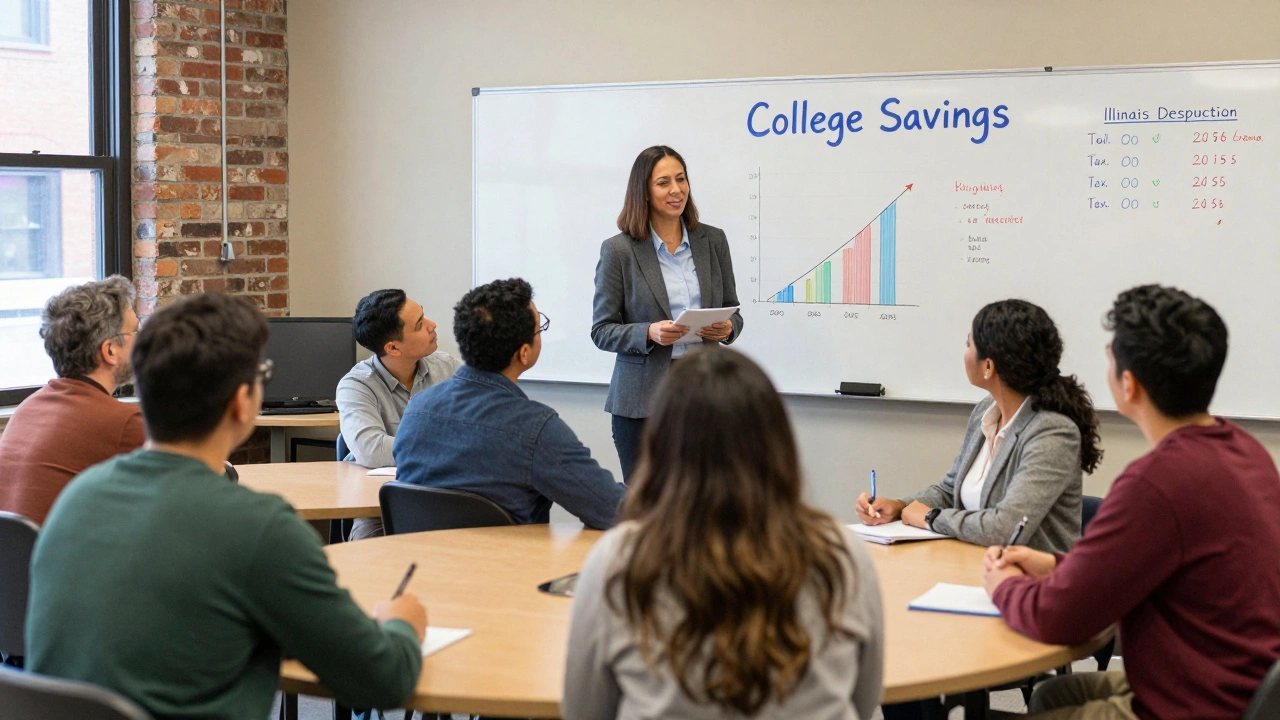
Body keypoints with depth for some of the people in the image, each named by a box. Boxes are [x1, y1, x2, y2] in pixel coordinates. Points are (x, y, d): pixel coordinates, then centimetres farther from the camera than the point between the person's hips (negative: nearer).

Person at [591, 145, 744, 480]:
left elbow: (733, 311, 15)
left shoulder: (713, 240, 9)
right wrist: (649, 334, -18)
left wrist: (728, 328, -8)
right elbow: (601, 330, -1)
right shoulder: (618, 250, -1)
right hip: (642, 400, -2)